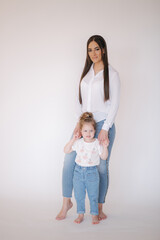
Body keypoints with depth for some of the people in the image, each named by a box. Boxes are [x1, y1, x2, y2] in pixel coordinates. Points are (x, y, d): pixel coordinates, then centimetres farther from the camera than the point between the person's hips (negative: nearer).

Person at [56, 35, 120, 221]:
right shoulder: (86, 72, 12)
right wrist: (79, 123, -1)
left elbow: (115, 104, -7)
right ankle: (66, 202, 15)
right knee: (69, 160, -2)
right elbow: (82, 100, 11)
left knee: (101, 167, 3)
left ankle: (99, 208, 19)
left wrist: (105, 129, -13)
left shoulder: (111, 74, -4)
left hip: (103, 124, -4)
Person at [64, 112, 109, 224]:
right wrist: (72, 140, -12)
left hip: (92, 172, -2)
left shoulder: (97, 143, -5)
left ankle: (95, 215, 22)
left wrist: (105, 147, -18)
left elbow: (104, 157, -2)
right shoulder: (78, 143, -1)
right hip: (79, 171, 2)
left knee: (93, 195, 6)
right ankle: (81, 214, 26)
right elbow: (66, 150, 0)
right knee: (79, 195, 11)